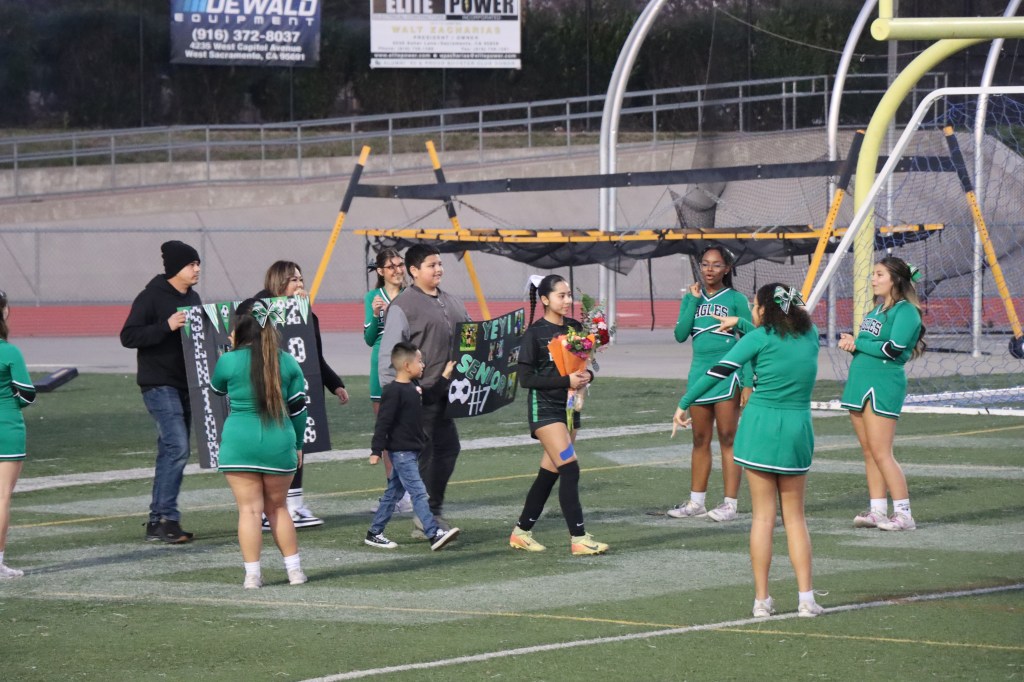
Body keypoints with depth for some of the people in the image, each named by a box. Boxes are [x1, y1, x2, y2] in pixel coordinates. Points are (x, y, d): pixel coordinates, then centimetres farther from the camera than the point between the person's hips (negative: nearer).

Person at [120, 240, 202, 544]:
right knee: (177, 447, -16)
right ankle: (167, 517, -12)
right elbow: (128, 336, -14)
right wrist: (166, 326, -24)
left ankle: (157, 522, 13)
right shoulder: (151, 297, -10)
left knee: (171, 451, 9)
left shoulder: (192, 298, 15)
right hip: (160, 384, -8)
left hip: (186, 384, 8)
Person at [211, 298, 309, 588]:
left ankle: (252, 575, -1)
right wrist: (297, 445, 19)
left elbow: (217, 388, 15)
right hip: (279, 444, 3)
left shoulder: (229, 361, -7)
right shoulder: (288, 363, 2)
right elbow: (298, 408, 8)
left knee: (249, 509, 1)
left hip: (239, 444, -3)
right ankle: (294, 570, 16)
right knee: (278, 507, 16)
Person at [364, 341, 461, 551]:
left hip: (412, 450, 10)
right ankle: (434, 534, -16)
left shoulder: (414, 386, 10)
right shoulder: (394, 392, -17)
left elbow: (430, 398, 28)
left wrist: (445, 377, 22)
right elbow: (383, 422, -18)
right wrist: (376, 450, -19)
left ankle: (374, 533, 21)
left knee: (394, 492, 14)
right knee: (418, 492, -12)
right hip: (400, 451, -10)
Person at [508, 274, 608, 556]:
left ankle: (521, 532, 20)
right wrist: (566, 380, -21)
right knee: (570, 468, -15)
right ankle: (578, 538, -14)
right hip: (544, 408, -7)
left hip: (569, 406, 7)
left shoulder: (574, 328, 8)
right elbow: (526, 378, -14)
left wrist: (586, 375, -5)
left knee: (550, 473, 9)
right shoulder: (535, 333, -10)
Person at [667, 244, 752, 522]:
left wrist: (748, 383, -8)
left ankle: (730, 503, 1)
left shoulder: (736, 299, -2)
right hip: (699, 372, 5)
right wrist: (693, 301, -7)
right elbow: (680, 334, -1)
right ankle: (696, 502, 19)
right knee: (700, 440, 11)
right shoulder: (692, 298, 10)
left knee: (727, 439, -2)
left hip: (727, 373, -5)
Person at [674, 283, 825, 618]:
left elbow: (718, 371, -10)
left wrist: (684, 403, -2)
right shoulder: (809, 335, 8)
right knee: (795, 516, 11)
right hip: (798, 430, 3)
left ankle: (762, 599, 3)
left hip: (761, 425, -3)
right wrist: (740, 324, 37)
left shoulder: (760, 338, -6)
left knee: (763, 516, 2)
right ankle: (806, 598, 2)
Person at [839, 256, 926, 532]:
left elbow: (893, 348, -19)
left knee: (880, 452, -11)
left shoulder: (906, 311, -9)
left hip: (884, 383, -9)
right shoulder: (876, 310, 18)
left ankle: (904, 514, -9)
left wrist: (857, 344, -10)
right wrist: (850, 343, -2)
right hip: (860, 382, 9)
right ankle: (877, 511, 12)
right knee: (868, 451, 8)